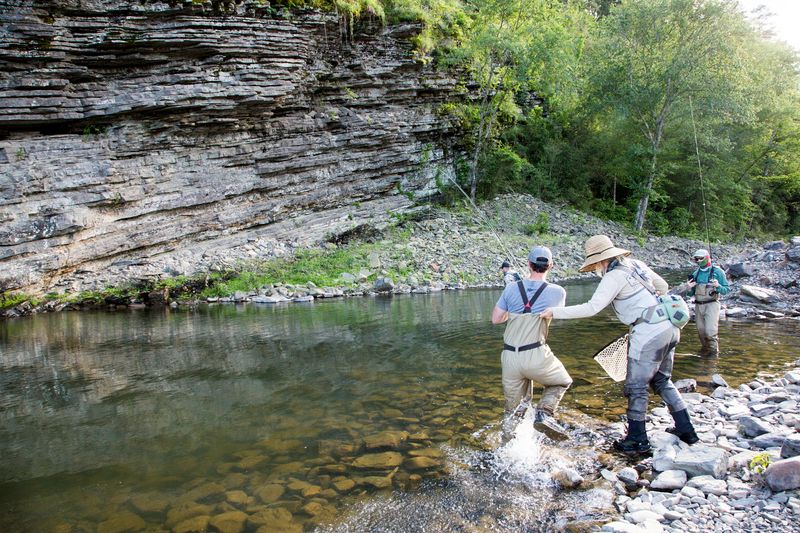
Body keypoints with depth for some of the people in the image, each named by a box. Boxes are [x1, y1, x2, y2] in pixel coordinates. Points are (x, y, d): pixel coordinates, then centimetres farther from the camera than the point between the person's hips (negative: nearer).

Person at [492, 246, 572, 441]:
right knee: (562, 382, 26)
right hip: (536, 356, -3)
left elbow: (496, 319, 7)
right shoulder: (557, 292, -1)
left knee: (514, 406, 23)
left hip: (510, 357, 3)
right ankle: (544, 414, 4)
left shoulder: (511, 288, 3)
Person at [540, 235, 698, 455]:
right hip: (669, 327, 9)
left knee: (636, 386, 4)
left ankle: (637, 440, 13)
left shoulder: (614, 276, -14)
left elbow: (591, 308, -22)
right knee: (662, 381, 23)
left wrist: (555, 312, -18)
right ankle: (685, 429, 29)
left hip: (649, 332, -9)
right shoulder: (635, 264, 12)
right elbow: (663, 286, 23)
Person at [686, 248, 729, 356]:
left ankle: (714, 353, 1)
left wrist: (718, 286, -23)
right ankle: (705, 350, 25)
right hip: (698, 305, 5)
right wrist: (689, 288, -6)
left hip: (711, 304, -5)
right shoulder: (696, 273, 11)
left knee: (710, 331, -12)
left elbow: (726, 290, -3)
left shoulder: (717, 271, -3)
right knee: (701, 331, 10)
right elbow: (691, 294, 16)